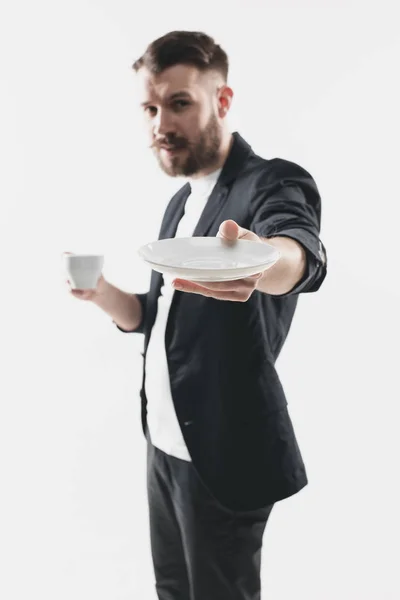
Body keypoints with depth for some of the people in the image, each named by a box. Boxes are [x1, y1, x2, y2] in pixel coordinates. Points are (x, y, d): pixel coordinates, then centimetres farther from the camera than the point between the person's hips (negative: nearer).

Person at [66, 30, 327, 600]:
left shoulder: (273, 183, -15)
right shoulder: (182, 200, 10)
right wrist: (102, 293, -5)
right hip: (166, 442, 8)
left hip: (223, 454, -7)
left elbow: (302, 253, -38)